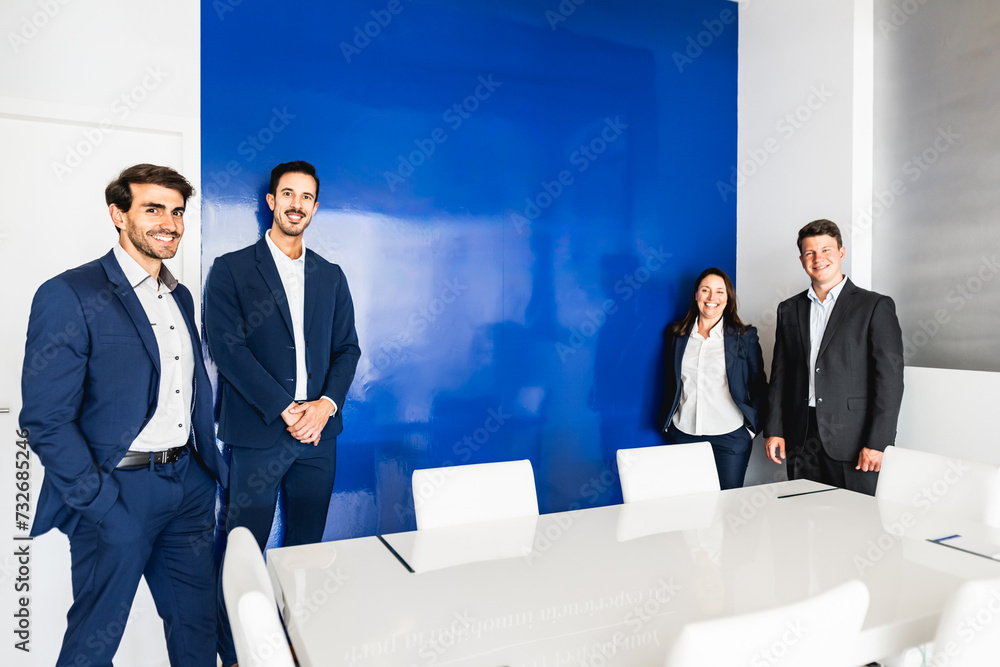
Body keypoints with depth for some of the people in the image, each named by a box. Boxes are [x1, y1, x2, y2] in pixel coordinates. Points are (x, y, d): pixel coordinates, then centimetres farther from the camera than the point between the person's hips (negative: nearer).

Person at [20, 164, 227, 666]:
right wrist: (105, 506, -17)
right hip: (117, 493, -6)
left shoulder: (180, 296, 11)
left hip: (189, 486, 6)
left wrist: (210, 465, 8)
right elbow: (45, 421, -14)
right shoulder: (68, 295, -12)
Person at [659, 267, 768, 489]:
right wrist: (667, 424, 10)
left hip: (730, 437, -2)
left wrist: (752, 426, 0)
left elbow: (758, 385, 7)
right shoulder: (677, 334, 7)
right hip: (684, 435, 2)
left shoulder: (745, 336, 2)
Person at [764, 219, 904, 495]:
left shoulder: (876, 306, -1)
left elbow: (890, 378, -6)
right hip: (802, 441, 4)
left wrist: (877, 442, -11)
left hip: (852, 442, -3)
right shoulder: (789, 309, 12)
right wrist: (774, 430, 6)